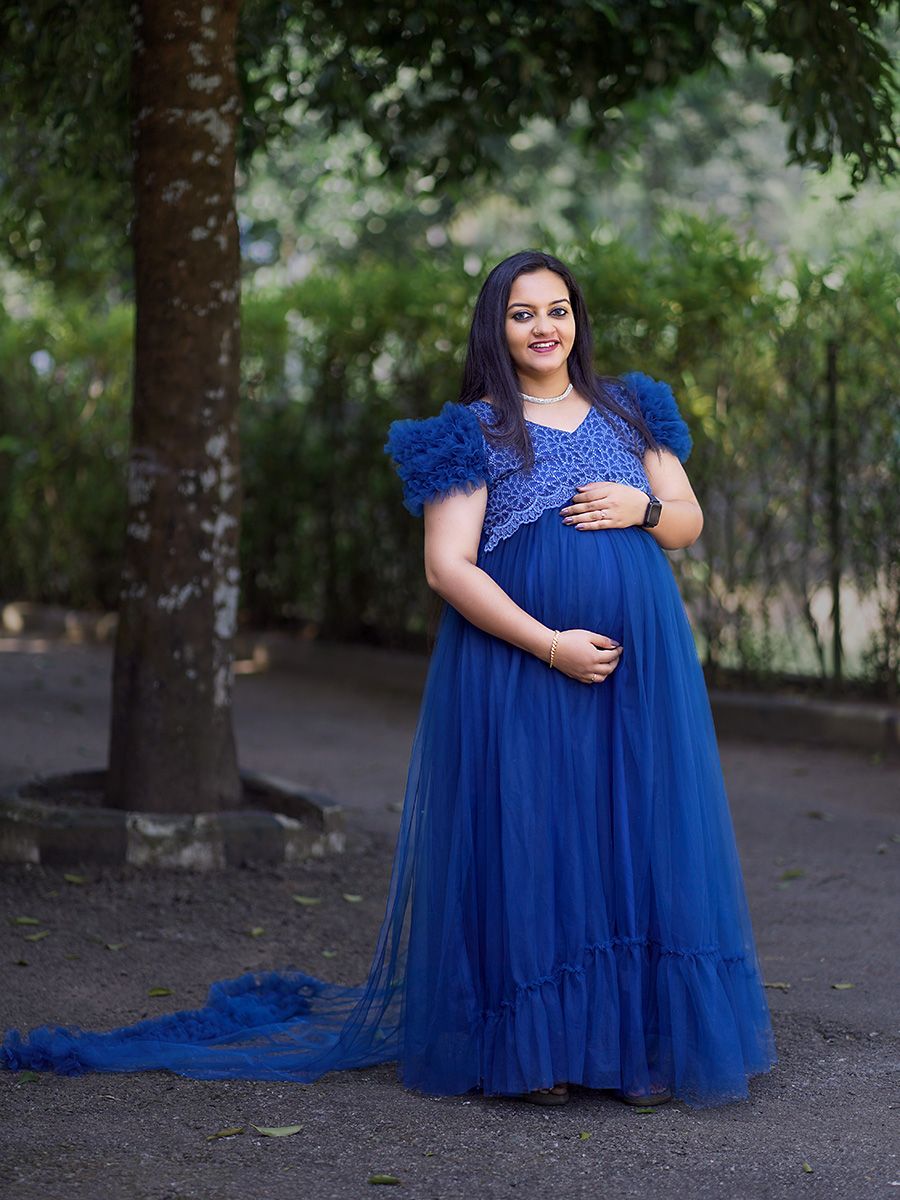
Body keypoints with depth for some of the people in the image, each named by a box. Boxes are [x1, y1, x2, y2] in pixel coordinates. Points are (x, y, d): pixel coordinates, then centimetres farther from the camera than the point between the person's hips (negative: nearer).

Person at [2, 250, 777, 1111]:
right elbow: (448, 567, -9)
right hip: (517, 670, -4)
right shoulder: (475, 433, -1)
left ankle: (635, 1043, 11)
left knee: (635, 846, 3)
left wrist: (644, 507, -7)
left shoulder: (629, 413, 14)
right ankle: (532, 1049, 7)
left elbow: (689, 523, 17)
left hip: (641, 671, 4)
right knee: (524, 841, -3)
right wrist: (549, 644, -17)